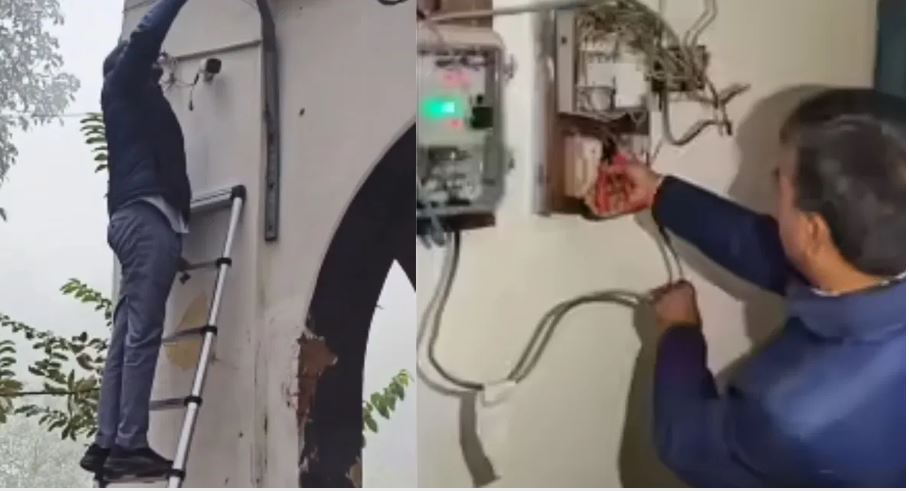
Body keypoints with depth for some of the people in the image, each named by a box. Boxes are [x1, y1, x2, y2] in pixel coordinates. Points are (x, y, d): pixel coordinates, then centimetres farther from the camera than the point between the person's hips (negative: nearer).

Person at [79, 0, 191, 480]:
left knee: (127, 335, 3)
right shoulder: (122, 86, 7)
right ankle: (129, 444, -17)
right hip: (145, 214, -9)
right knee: (142, 332, -14)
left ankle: (107, 443, 0)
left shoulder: (138, 102, 29)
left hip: (137, 217, 9)